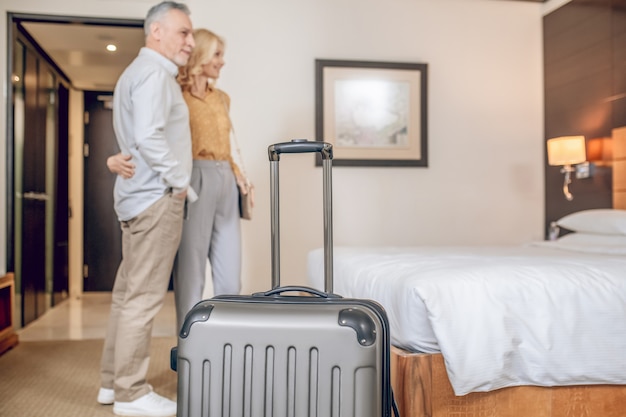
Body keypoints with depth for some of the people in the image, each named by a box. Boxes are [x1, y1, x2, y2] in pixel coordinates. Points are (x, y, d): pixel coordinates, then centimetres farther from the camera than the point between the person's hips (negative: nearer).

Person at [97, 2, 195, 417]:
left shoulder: (138, 71, 23)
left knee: (128, 292, 13)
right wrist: (179, 181, -14)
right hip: (157, 196, -11)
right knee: (144, 297, -6)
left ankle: (113, 382, 23)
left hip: (138, 196, 11)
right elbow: (149, 137, -23)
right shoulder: (154, 73, -10)